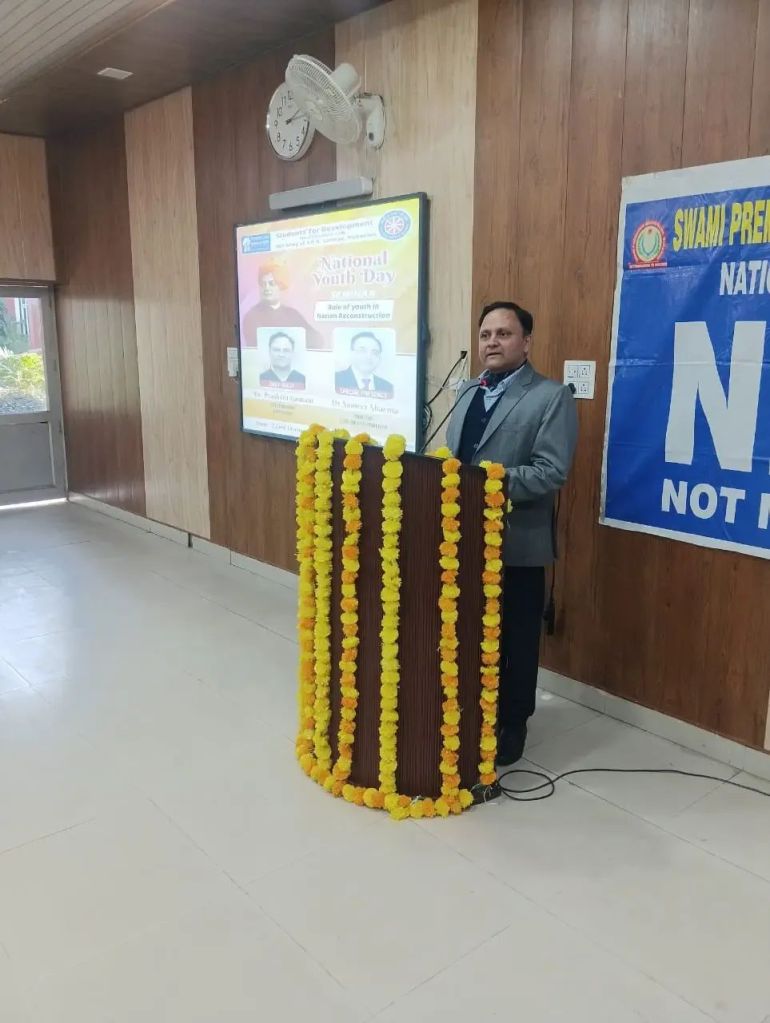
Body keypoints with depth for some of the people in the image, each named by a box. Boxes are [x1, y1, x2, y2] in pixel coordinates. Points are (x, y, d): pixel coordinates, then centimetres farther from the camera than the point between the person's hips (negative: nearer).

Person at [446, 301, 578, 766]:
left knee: (515, 639, 10)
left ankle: (511, 725, 28)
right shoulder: (469, 391, 15)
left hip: (517, 542, -6)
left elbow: (551, 473, -19)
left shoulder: (553, 397, -8)